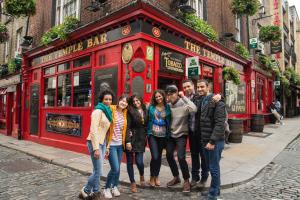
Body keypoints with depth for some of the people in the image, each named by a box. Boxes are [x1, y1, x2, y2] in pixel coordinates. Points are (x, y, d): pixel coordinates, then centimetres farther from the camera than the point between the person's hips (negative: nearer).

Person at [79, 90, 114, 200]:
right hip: (95, 143, -8)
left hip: (102, 142, 8)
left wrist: (104, 144, 11)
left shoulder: (107, 111, 13)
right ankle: (85, 191, 19)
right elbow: (93, 130, -19)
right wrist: (96, 148, -22)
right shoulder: (98, 111, -13)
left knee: (97, 170, 14)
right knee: (98, 171, -2)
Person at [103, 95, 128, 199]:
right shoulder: (111, 111, -12)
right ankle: (107, 188, 17)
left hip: (120, 144, 5)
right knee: (115, 168, -6)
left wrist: (124, 142, 7)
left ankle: (115, 187, 33)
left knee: (118, 168, 12)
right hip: (111, 144, -5)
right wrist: (107, 145, -14)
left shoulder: (125, 113, 6)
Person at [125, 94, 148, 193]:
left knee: (139, 161, -3)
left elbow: (147, 125, 12)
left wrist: (146, 137, 7)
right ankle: (133, 183, 23)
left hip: (141, 139, 2)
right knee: (130, 162, 5)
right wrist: (127, 141, -16)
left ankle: (141, 175, 31)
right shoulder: (130, 112, -6)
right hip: (131, 139, -2)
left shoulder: (145, 111, 6)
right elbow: (127, 127, -11)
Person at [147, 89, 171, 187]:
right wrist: (147, 132, 3)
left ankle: (156, 177, 29)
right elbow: (147, 120, 5)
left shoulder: (167, 107, 3)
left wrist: (168, 134, 3)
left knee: (159, 157, 11)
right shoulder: (151, 107, 0)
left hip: (163, 135, 2)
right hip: (152, 134, -2)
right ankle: (152, 177, 14)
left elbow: (169, 121, 7)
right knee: (155, 157, -8)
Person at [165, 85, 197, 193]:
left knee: (181, 157, -11)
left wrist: (184, 97, -30)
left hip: (181, 135, -6)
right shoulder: (168, 105, -2)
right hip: (171, 134, 6)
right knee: (169, 156, 10)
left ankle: (186, 181, 12)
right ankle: (176, 177, 32)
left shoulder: (183, 104, -18)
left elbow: (194, 109, -37)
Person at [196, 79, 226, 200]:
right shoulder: (200, 101, 10)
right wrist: (202, 138, 10)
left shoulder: (217, 101, -13)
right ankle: (215, 189, 34)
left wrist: (212, 141, -22)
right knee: (209, 167, 17)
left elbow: (220, 123, -19)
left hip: (215, 141, -7)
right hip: (205, 140, 8)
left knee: (214, 168, 3)